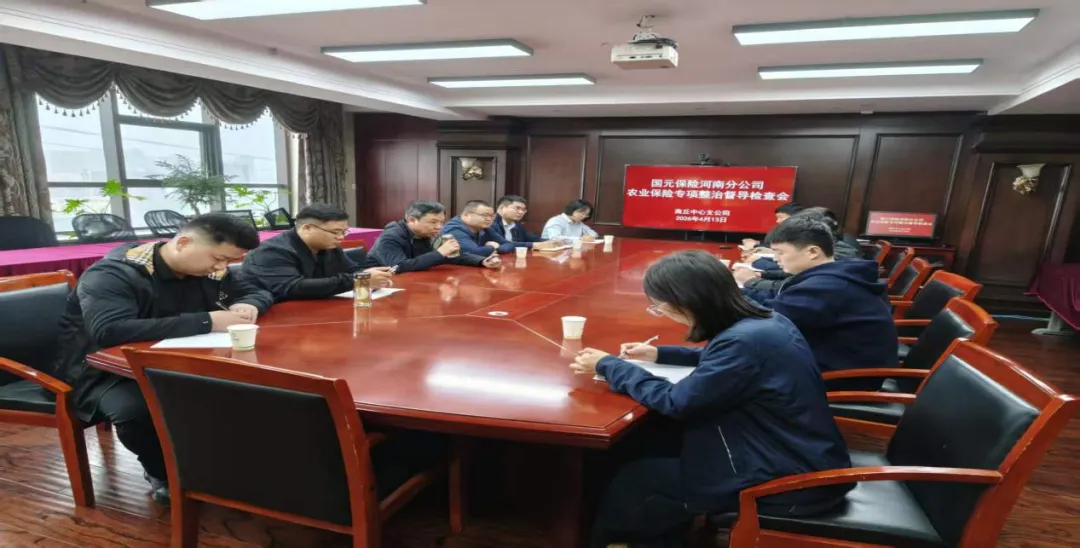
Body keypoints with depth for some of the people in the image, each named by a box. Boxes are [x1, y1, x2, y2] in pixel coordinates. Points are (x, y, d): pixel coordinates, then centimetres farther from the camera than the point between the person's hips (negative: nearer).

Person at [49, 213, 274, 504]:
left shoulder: (209, 270, -6)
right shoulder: (113, 274, -24)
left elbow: (256, 292, 7)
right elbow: (109, 332, -41)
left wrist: (247, 305, -20)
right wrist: (206, 322, -44)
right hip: (106, 372, -5)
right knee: (135, 409, -37)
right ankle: (164, 474, -7)